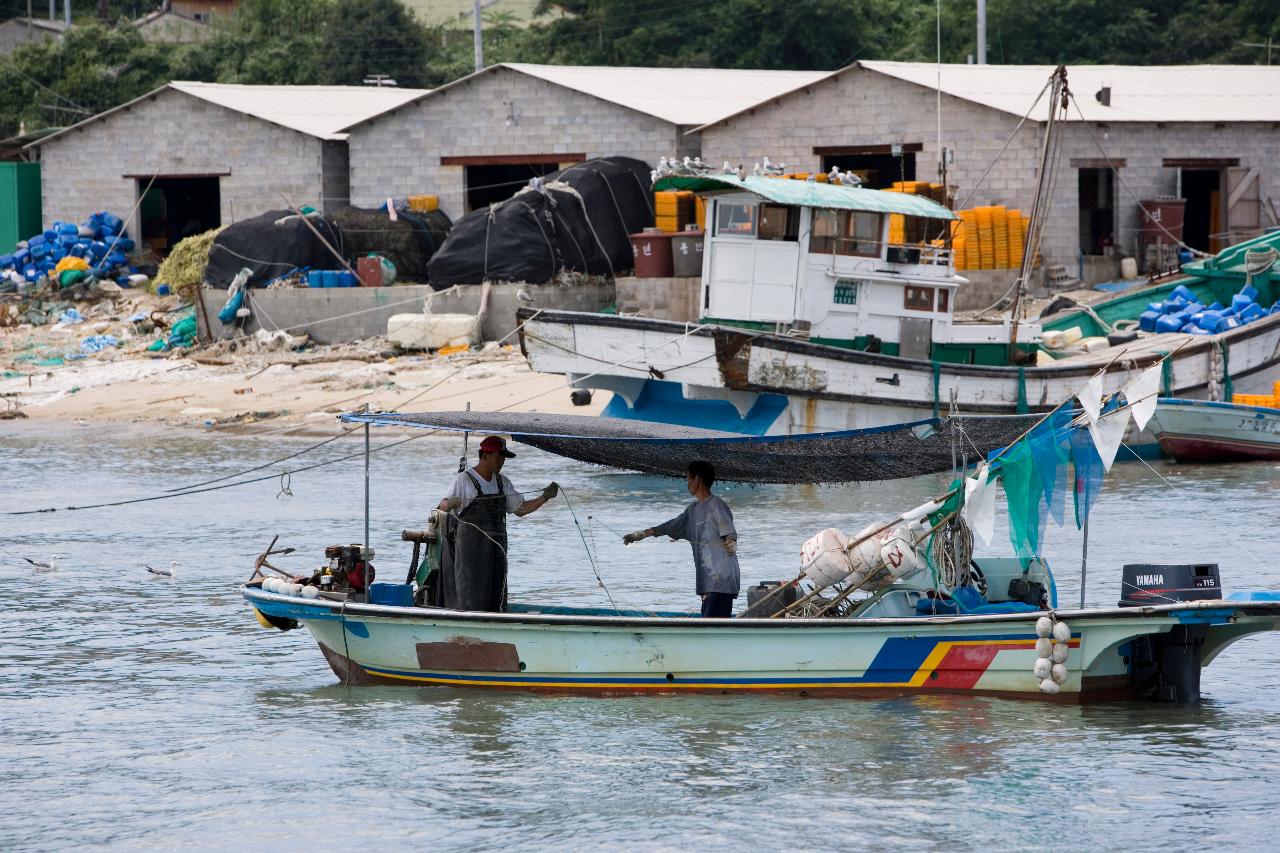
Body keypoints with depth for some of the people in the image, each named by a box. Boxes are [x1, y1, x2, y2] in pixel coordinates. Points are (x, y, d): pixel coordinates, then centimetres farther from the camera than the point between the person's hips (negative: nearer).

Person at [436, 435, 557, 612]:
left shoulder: (503, 482, 14)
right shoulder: (464, 479, -4)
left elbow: (520, 509, 18)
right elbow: (443, 505, -14)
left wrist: (545, 498, 5)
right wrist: (450, 504, -39)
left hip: (496, 548, 6)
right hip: (471, 547, -6)